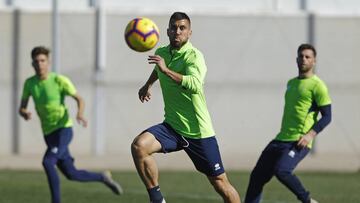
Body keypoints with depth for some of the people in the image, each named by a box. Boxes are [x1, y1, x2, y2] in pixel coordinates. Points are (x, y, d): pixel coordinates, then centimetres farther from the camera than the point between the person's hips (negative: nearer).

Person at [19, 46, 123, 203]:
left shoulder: (59, 80, -12)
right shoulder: (29, 83, 1)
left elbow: (79, 99, -6)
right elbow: (22, 108, 6)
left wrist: (80, 114, -27)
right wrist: (25, 113, -19)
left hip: (64, 129, -5)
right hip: (48, 133, 5)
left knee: (47, 162, -28)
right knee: (71, 174, 10)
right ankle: (103, 178, 35)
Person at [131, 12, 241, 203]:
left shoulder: (194, 56, -16)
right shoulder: (161, 53, 4)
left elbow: (195, 86, -37)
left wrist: (166, 70, -42)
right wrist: (147, 85, 37)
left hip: (198, 132, -5)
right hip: (172, 127, 5)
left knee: (220, 184, 1)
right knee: (139, 146, -24)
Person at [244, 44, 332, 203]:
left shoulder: (317, 85, -5)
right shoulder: (291, 83, 20)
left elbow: (327, 116, -8)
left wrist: (311, 134, -21)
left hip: (298, 143, -8)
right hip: (280, 140, 8)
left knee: (281, 171, -28)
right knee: (257, 176, 2)